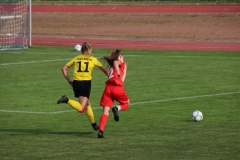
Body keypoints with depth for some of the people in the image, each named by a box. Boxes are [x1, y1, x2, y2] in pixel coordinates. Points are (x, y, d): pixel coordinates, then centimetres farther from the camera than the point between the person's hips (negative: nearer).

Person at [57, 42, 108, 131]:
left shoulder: (76, 58, 15)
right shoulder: (93, 59, 11)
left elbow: (64, 69, 11)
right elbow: (104, 70, 24)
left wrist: (69, 81, 15)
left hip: (76, 83, 4)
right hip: (86, 83, -4)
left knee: (87, 104, 20)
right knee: (81, 109, -10)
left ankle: (93, 124, 23)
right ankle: (67, 100, -30)